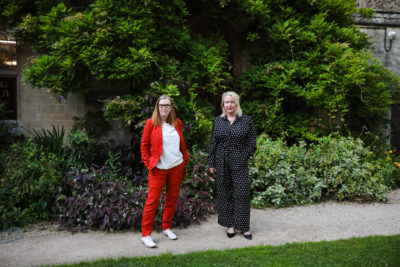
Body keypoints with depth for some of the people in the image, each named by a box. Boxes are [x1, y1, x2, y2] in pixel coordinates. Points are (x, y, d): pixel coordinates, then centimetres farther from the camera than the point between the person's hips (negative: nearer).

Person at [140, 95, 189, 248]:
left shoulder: (177, 123, 7)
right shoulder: (151, 123, -4)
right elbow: (144, 145, -1)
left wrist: (185, 159, 9)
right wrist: (149, 163, -7)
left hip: (176, 167, 4)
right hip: (158, 169, -4)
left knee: (172, 199, 11)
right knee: (152, 200, -5)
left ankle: (167, 227, 28)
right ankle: (145, 235, 4)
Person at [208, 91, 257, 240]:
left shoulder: (246, 120, 1)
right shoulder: (218, 121, 7)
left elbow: (252, 142, 4)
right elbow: (213, 143, 8)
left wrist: (244, 158, -5)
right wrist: (211, 163, 6)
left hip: (239, 163, -2)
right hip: (221, 163, 2)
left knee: (242, 193, -3)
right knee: (224, 193, 6)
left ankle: (244, 226, 10)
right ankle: (230, 224, 20)